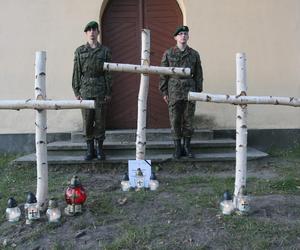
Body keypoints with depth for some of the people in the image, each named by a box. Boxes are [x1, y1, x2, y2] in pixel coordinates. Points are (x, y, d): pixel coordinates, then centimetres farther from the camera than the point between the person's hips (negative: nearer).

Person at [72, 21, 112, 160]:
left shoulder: (105, 51, 6)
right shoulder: (80, 51, 8)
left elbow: (108, 73, 3)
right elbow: (76, 72, 6)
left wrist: (109, 92, -2)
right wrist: (76, 91, 0)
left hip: (101, 91, -1)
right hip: (86, 90, 1)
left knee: (100, 120, 3)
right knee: (87, 121, 3)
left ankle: (100, 149, 14)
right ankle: (90, 150, 13)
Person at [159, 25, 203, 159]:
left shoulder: (194, 54, 8)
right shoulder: (168, 53, 4)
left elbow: (198, 75, 9)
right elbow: (163, 74, 3)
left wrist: (198, 92, 4)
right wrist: (164, 92, -2)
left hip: (189, 91, 1)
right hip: (174, 91, -1)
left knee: (188, 120, 4)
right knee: (175, 121, 2)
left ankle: (187, 147, 16)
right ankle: (178, 148, 13)